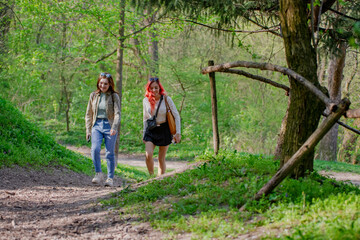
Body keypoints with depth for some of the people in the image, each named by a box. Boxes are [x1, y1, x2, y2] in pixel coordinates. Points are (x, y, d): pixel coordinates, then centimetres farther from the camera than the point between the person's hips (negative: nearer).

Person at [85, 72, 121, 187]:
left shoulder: (114, 96, 0)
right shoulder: (94, 95, 11)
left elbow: (117, 114, -8)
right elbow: (89, 114, 16)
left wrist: (114, 128, -23)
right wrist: (88, 130, 10)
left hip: (109, 125, -2)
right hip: (97, 125, 2)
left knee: (110, 153, -1)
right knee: (95, 149, -19)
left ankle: (110, 178, 9)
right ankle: (98, 174, -7)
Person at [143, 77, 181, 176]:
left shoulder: (166, 99, -9)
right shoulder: (146, 100, 0)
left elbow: (176, 116, -3)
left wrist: (178, 132, -8)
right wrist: (144, 132, 16)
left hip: (164, 130, -2)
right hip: (151, 130, 2)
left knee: (161, 159, 4)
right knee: (148, 155, -18)